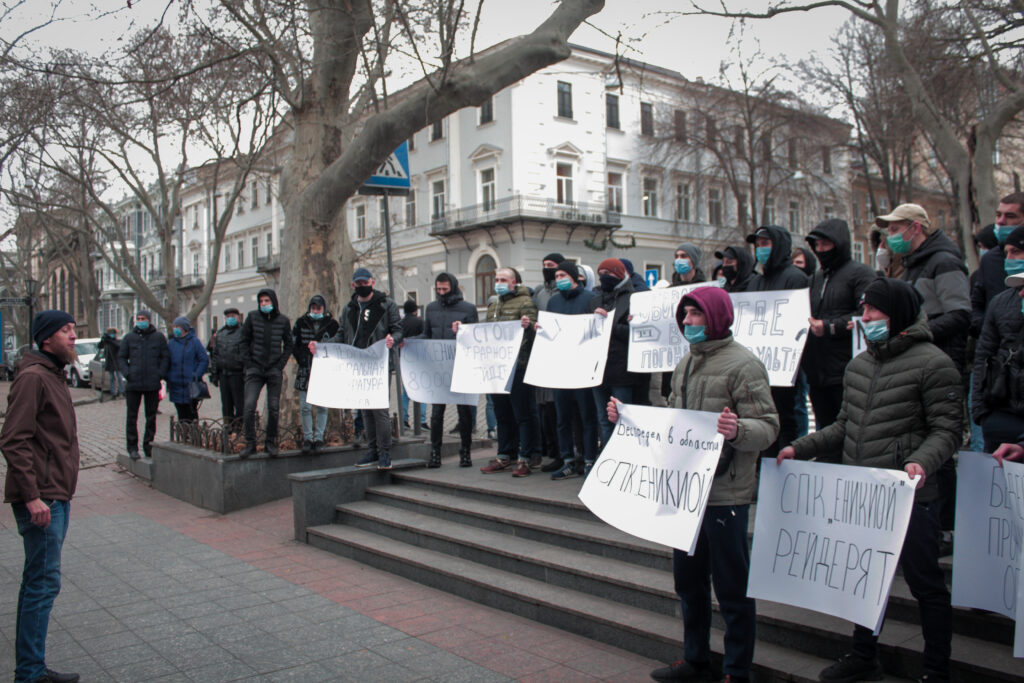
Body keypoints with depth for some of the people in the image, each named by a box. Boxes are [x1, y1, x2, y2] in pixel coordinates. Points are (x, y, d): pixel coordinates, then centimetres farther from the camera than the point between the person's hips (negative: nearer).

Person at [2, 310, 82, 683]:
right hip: (42, 500, -10)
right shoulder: (33, 377, -13)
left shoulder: (53, 375, 18)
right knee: (43, 584, -4)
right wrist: (32, 496, -23)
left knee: (40, 583, 15)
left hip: (55, 497, 10)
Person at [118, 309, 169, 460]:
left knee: (151, 417, 7)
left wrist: (160, 374, -7)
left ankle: (148, 445, 17)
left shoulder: (159, 337, 5)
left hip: (152, 385, 0)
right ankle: (132, 447, 11)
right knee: (132, 416, 3)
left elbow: (165, 357, 5)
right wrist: (127, 373, -6)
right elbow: (121, 357, 10)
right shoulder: (129, 337, 7)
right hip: (133, 384, 0)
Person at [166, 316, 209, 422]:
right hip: (176, 386, 4)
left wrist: (196, 376, -12)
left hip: (191, 386, -4)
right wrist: (168, 378, 4)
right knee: (181, 414, 7)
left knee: (192, 412, -2)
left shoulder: (194, 341, -3)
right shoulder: (171, 343, 8)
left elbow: (204, 360, -4)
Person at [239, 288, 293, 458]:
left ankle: (270, 443, 15)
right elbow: (244, 341, 9)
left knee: (274, 409, 2)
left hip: (274, 371, 0)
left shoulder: (283, 320, 3)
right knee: (249, 406, -11)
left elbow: (289, 344, 10)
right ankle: (250, 444, -1)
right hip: (255, 370, 0)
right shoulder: (252, 317, 2)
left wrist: (281, 364, -1)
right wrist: (249, 363, 0)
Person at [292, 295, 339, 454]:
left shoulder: (332, 324, 2)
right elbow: (293, 343, 11)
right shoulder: (301, 323, 8)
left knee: (322, 406, 1)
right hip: (305, 370, 1)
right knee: (305, 407, 0)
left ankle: (319, 438, 9)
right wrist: (301, 359, -1)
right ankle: (307, 438, 10)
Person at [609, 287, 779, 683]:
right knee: (688, 580, 18)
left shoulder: (743, 365, -11)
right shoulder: (686, 365, 13)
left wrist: (738, 430, -36)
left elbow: (768, 426, -17)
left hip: (725, 494, -8)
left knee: (731, 587, 3)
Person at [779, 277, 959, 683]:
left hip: (910, 497, -7)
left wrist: (922, 462, -29)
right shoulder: (858, 365, 12)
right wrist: (800, 448, 8)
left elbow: (947, 430, -12)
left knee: (925, 584, 6)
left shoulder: (932, 363, -9)